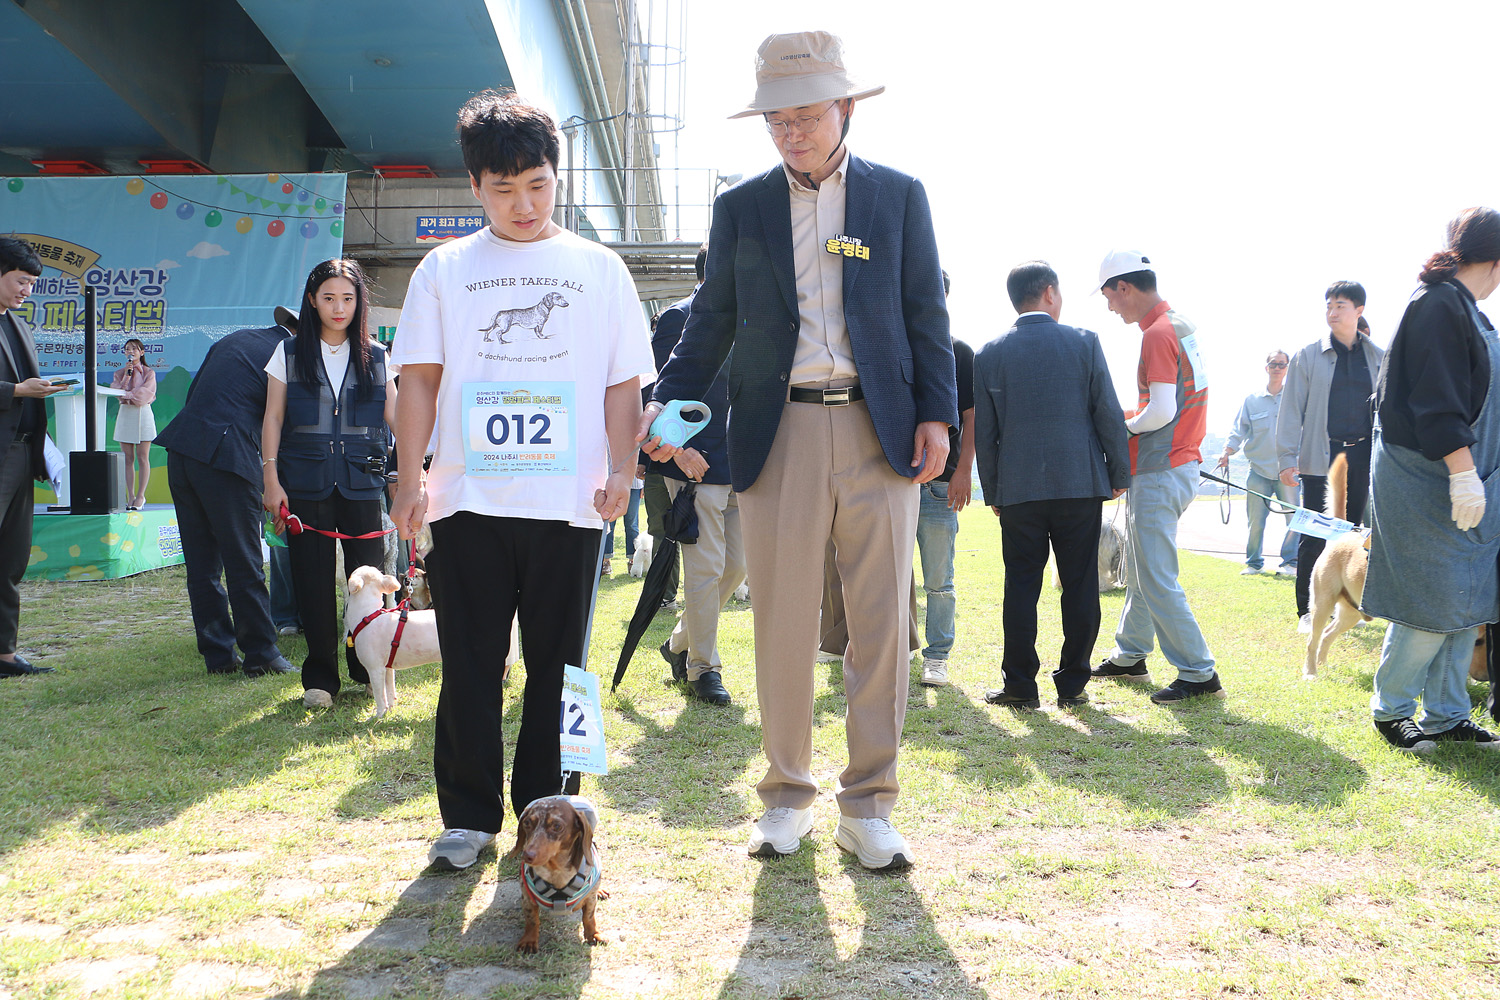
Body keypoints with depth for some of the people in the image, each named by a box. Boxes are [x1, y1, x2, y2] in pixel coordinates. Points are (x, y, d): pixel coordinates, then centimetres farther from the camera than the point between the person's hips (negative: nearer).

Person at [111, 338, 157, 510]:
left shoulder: (148, 373, 5)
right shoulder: (119, 373, 14)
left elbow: (145, 393, -10)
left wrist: (127, 395, -18)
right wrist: (127, 374, -7)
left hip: (142, 414, -3)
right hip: (125, 414, 3)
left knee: (142, 458, -5)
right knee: (128, 458, 0)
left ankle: (141, 496, -3)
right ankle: (131, 496, 1)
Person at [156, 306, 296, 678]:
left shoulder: (233, 340, 19)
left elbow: (193, 394, 20)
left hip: (181, 450, 7)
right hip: (225, 456, -7)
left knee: (201, 564, 11)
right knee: (244, 565, 0)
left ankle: (218, 655, 17)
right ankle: (260, 655, 7)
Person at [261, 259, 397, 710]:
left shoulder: (376, 357, 9)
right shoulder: (290, 352, 8)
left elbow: (395, 415, 5)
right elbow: (273, 419, 7)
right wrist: (271, 480, -1)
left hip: (361, 482, 1)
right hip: (305, 482, 0)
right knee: (314, 579, 1)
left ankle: (369, 669, 14)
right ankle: (320, 677, 12)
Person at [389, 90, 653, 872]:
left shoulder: (598, 268, 9)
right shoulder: (445, 270, 9)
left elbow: (624, 379, 7)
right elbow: (420, 377, 7)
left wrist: (621, 468, -5)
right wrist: (411, 476, -1)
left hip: (569, 504, 0)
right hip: (467, 499, 0)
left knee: (557, 667, 7)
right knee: (469, 668, 5)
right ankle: (469, 816, 17)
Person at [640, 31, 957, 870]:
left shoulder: (900, 196, 9)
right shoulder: (741, 207, 11)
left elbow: (927, 316, 8)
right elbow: (712, 322, 11)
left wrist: (937, 414, -3)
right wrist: (668, 402, -3)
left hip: (881, 432, 0)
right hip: (779, 433, 1)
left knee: (881, 622, 1)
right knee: (783, 626, 4)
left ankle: (868, 807, 12)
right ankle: (789, 796, 18)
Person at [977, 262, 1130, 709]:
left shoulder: (990, 353, 2)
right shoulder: (1084, 342, -1)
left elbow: (984, 432, 5)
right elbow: (1109, 415, -1)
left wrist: (992, 492, 13)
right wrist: (1119, 475, 10)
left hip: (1018, 490, 1)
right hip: (1081, 486, -1)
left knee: (1021, 587, 6)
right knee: (1080, 587, 7)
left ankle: (1020, 685, 8)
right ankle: (1072, 684, 12)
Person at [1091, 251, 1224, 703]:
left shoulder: (1158, 334, -16)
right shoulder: (1182, 325, 14)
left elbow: (1161, 413, -23)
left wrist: (1122, 426, -6)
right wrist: (1128, 417, 11)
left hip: (1159, 473, -10)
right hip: (1180, 462, 10)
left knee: (1156, 579, -6)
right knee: (1139, 570, 19)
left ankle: (1199, 674, -2)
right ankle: (1130, 655, 31)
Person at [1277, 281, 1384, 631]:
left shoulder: (1378, 358, 9)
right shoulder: (1308, 356, 1)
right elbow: (1292, 408, -1)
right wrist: (1288, 458, -8)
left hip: (1362, 457, 3)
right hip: (1321, 457, -3)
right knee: (1314, 536, -3)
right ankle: (1307, 611, 5)